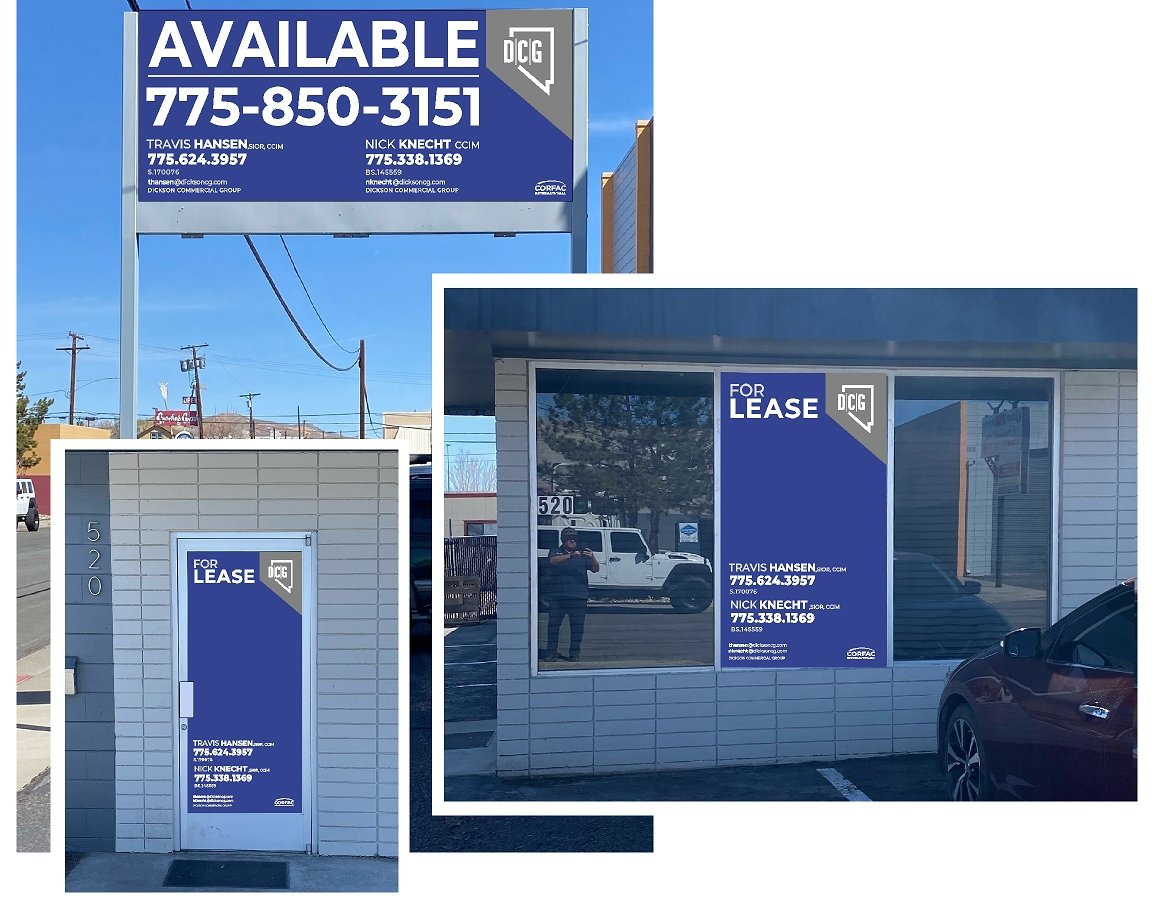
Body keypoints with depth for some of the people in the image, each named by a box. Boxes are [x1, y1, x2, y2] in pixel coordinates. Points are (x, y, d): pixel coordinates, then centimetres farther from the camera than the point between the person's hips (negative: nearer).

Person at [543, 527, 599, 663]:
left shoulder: (582, 554, 12)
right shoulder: (555, 552, 8)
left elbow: (595, 569, 1)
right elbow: (552, 561, -15)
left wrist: (592, 558, -21)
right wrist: (570, 556, -29)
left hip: (578, 597, 1)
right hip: (558, 596, -1)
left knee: (577, 626, 2)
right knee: (553, 624, -1)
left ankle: (574, 654, 9)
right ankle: (551, 653, 6)